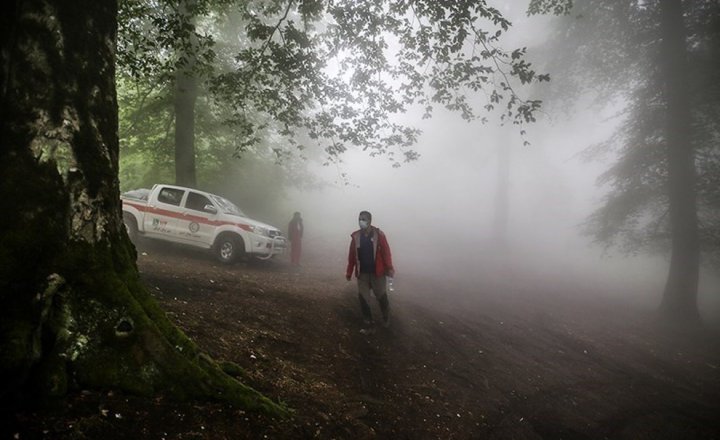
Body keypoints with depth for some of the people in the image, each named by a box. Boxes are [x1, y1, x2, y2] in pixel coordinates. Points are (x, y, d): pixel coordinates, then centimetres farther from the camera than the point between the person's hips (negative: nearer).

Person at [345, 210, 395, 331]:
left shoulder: (379, 235, -10)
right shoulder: (355, 236, -2)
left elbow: (386, 252, -10)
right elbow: (351, 255, 2)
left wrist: (389, 268, -14)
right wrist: (349, 272, 3)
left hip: (377, 273, -2)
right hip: (362, 274, 2)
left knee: (382, 297, 12)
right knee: (363, 299, 5)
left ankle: (386, 319, 38)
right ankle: (367, 324, 21)